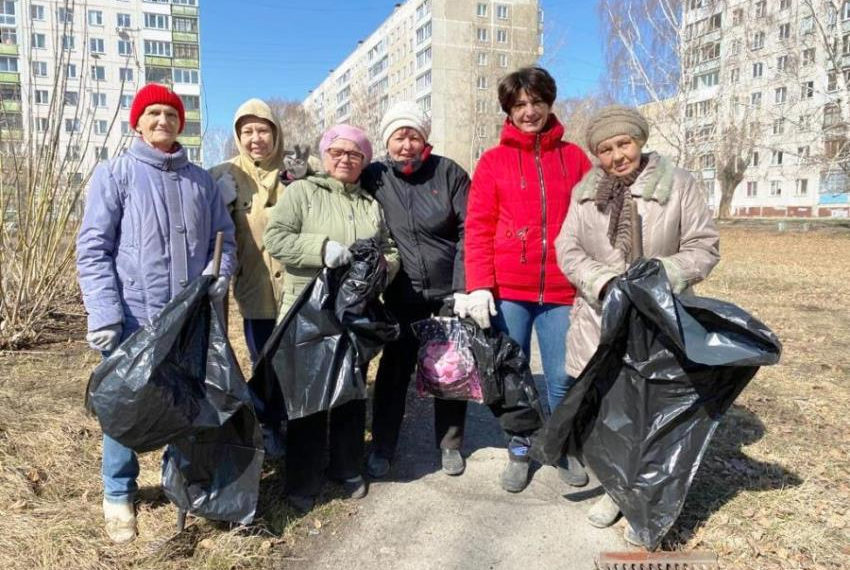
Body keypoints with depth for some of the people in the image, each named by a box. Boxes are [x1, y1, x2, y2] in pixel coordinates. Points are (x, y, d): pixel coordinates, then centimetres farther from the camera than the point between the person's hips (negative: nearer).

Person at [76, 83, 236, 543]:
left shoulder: (201, 180, 10)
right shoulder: (114, 174, -1)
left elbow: (224, 238, 13)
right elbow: (93, 247, -7)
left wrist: (219, 275, -8)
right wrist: (104, 313, -16)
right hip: (134, 318, -3)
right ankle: (119, 495, 27)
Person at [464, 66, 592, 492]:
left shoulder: (574, 158, 9)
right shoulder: (493, 161, 4)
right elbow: (478, 228, -2)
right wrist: (478, 285, -12)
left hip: (562, 290, 1)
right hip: (507, 291, 0)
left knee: (563, 377, 7)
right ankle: (519, 453, 29)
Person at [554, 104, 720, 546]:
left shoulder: (678, 184, -3)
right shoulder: (585, 191, 5)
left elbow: (704, 247, -3)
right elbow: (568, 250, 0)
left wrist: (658, 277, -20)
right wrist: (604, 283, -17)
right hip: (600, 320, 3)